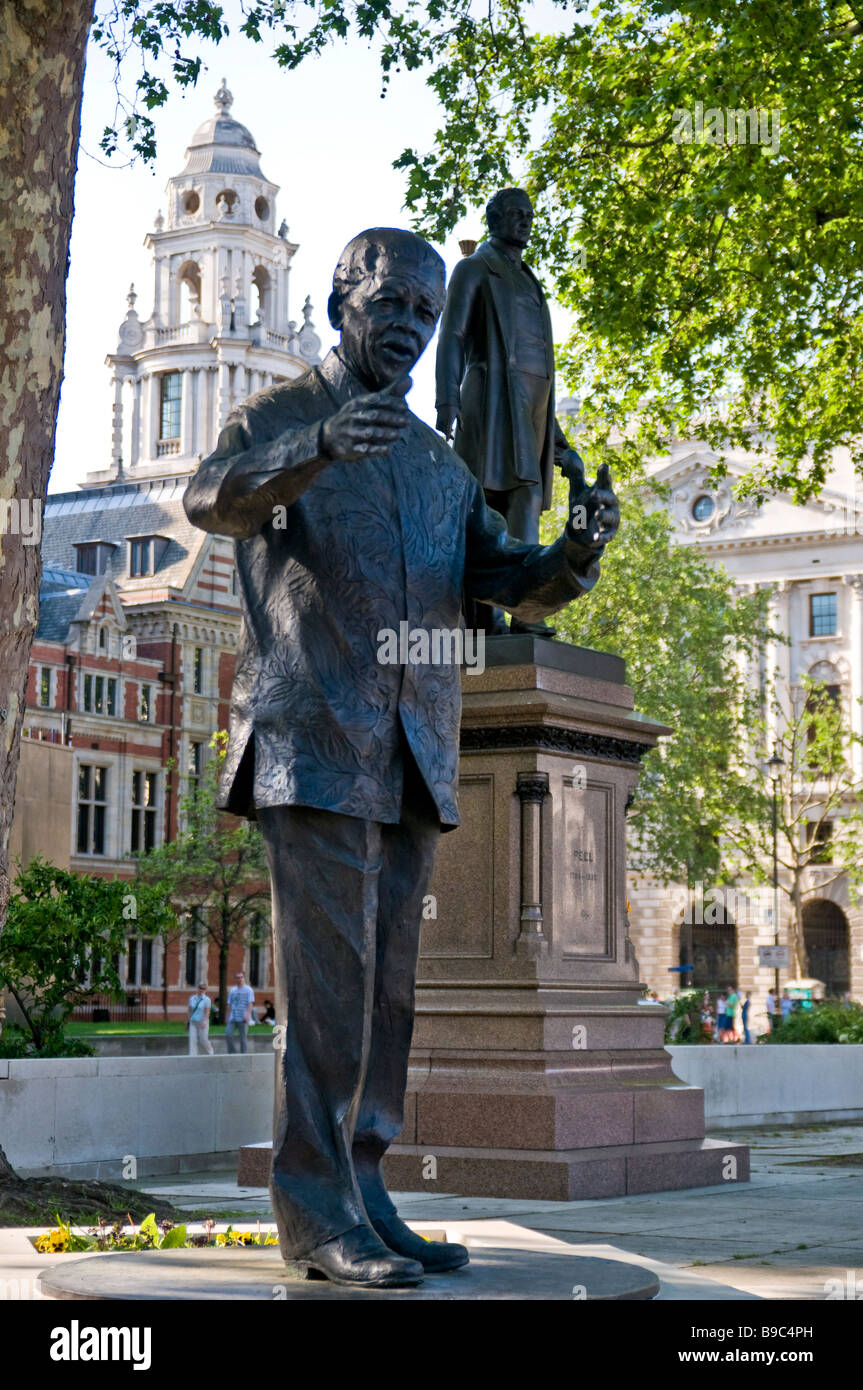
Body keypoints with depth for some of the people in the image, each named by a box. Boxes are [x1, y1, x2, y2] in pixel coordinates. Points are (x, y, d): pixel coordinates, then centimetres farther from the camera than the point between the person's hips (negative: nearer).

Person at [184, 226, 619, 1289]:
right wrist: (321, 452, -34)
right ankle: (318, 1216, -7)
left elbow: (507, 584, 14)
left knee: (388, 977, 6)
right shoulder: (279, 419, 5)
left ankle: (358, 1194, 12)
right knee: (329, 973, -11)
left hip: (414, 753, 6)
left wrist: (575, 553, -10)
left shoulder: (440, 464, 23)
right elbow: (209, 501, -16)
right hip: (313, 740, -6)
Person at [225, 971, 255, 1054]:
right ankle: (232, 1053, 2)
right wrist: (228, 1017, 15)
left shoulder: (248, 990, 1)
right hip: (233, 1018, 4)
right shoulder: (232, 990, 16)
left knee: (243, 1037, -3)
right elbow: (229, 1004, 19)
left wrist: (248, 1014, -21)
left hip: (243, 1019, -4)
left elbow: (250, 1003, -7)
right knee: (228, 1035, -9)